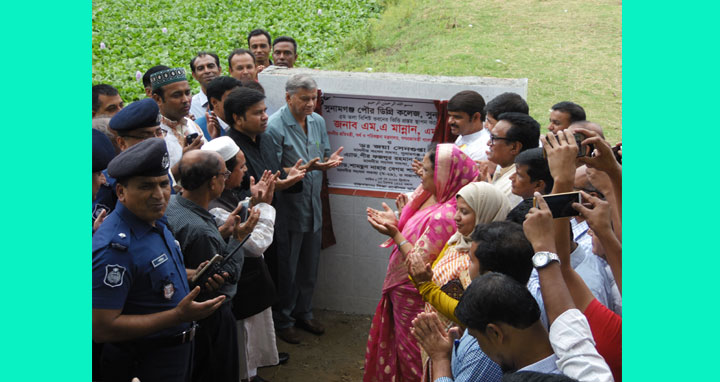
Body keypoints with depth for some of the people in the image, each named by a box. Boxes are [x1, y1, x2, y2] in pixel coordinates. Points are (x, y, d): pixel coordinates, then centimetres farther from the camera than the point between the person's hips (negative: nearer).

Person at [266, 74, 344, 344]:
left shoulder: (317, 121, 6)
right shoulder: (274, 126, -16)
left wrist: (330, 160, -9)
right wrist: (303, 169, -31)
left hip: (313, 207, 7)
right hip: (287, 209, -6)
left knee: (309, 266, 18)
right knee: (286, 269, 5)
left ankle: (303, 313, 36)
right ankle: (282, 321, 21)